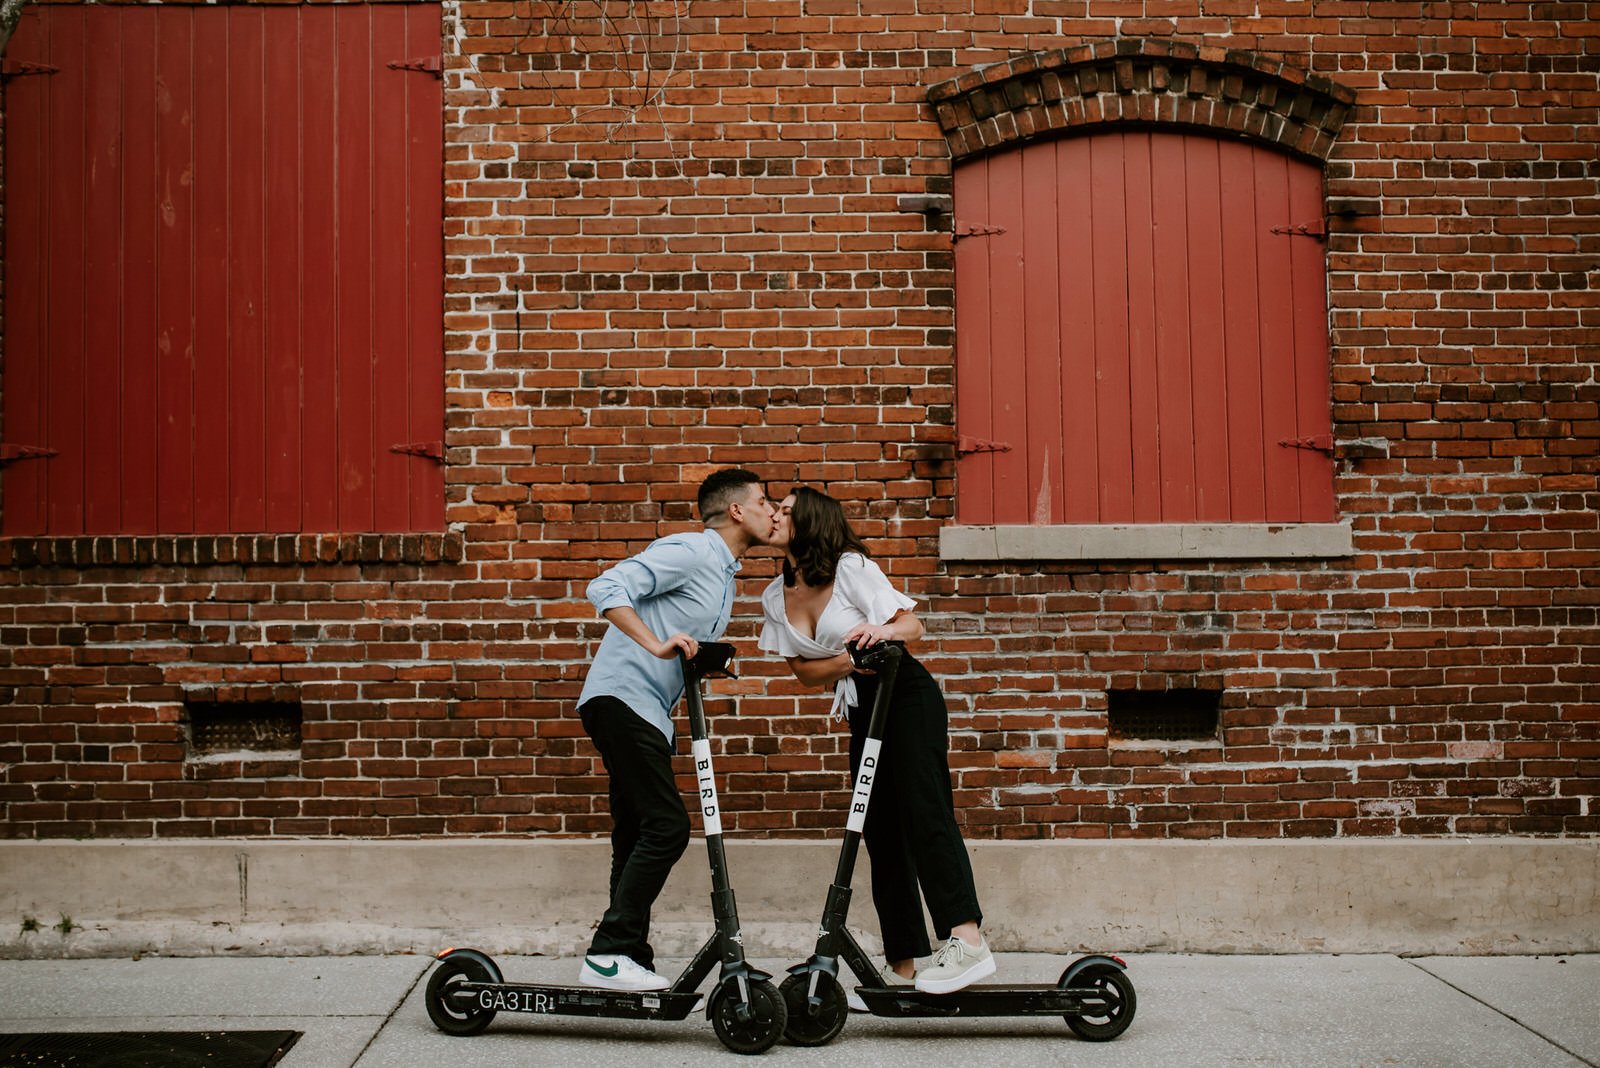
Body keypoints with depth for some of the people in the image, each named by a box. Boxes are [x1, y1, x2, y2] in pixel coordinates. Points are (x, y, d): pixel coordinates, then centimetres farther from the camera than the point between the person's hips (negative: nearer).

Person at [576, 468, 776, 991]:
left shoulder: (724, 574, 22)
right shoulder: (689, 550, -10)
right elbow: (608, 588, -20)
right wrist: (657, 645, -27)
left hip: (646, 712, 10)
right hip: (621, 698, -10)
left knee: (639, 838, 10)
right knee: (667, 827, -15)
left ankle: (630, 960, 16)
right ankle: (607, 955, -11)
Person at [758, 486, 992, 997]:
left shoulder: (850, 567, -11)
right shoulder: (775, 597, 6)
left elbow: (913, 624, -13)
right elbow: (805, 671, 4)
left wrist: (881, 632, -35)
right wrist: (849, 661, -15)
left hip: (908, 697, -7)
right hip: (863, 711, 7)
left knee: (924, 810, -20)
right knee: (881, 830, 4)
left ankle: (967, 940, -27)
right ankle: (902, 966, 7)